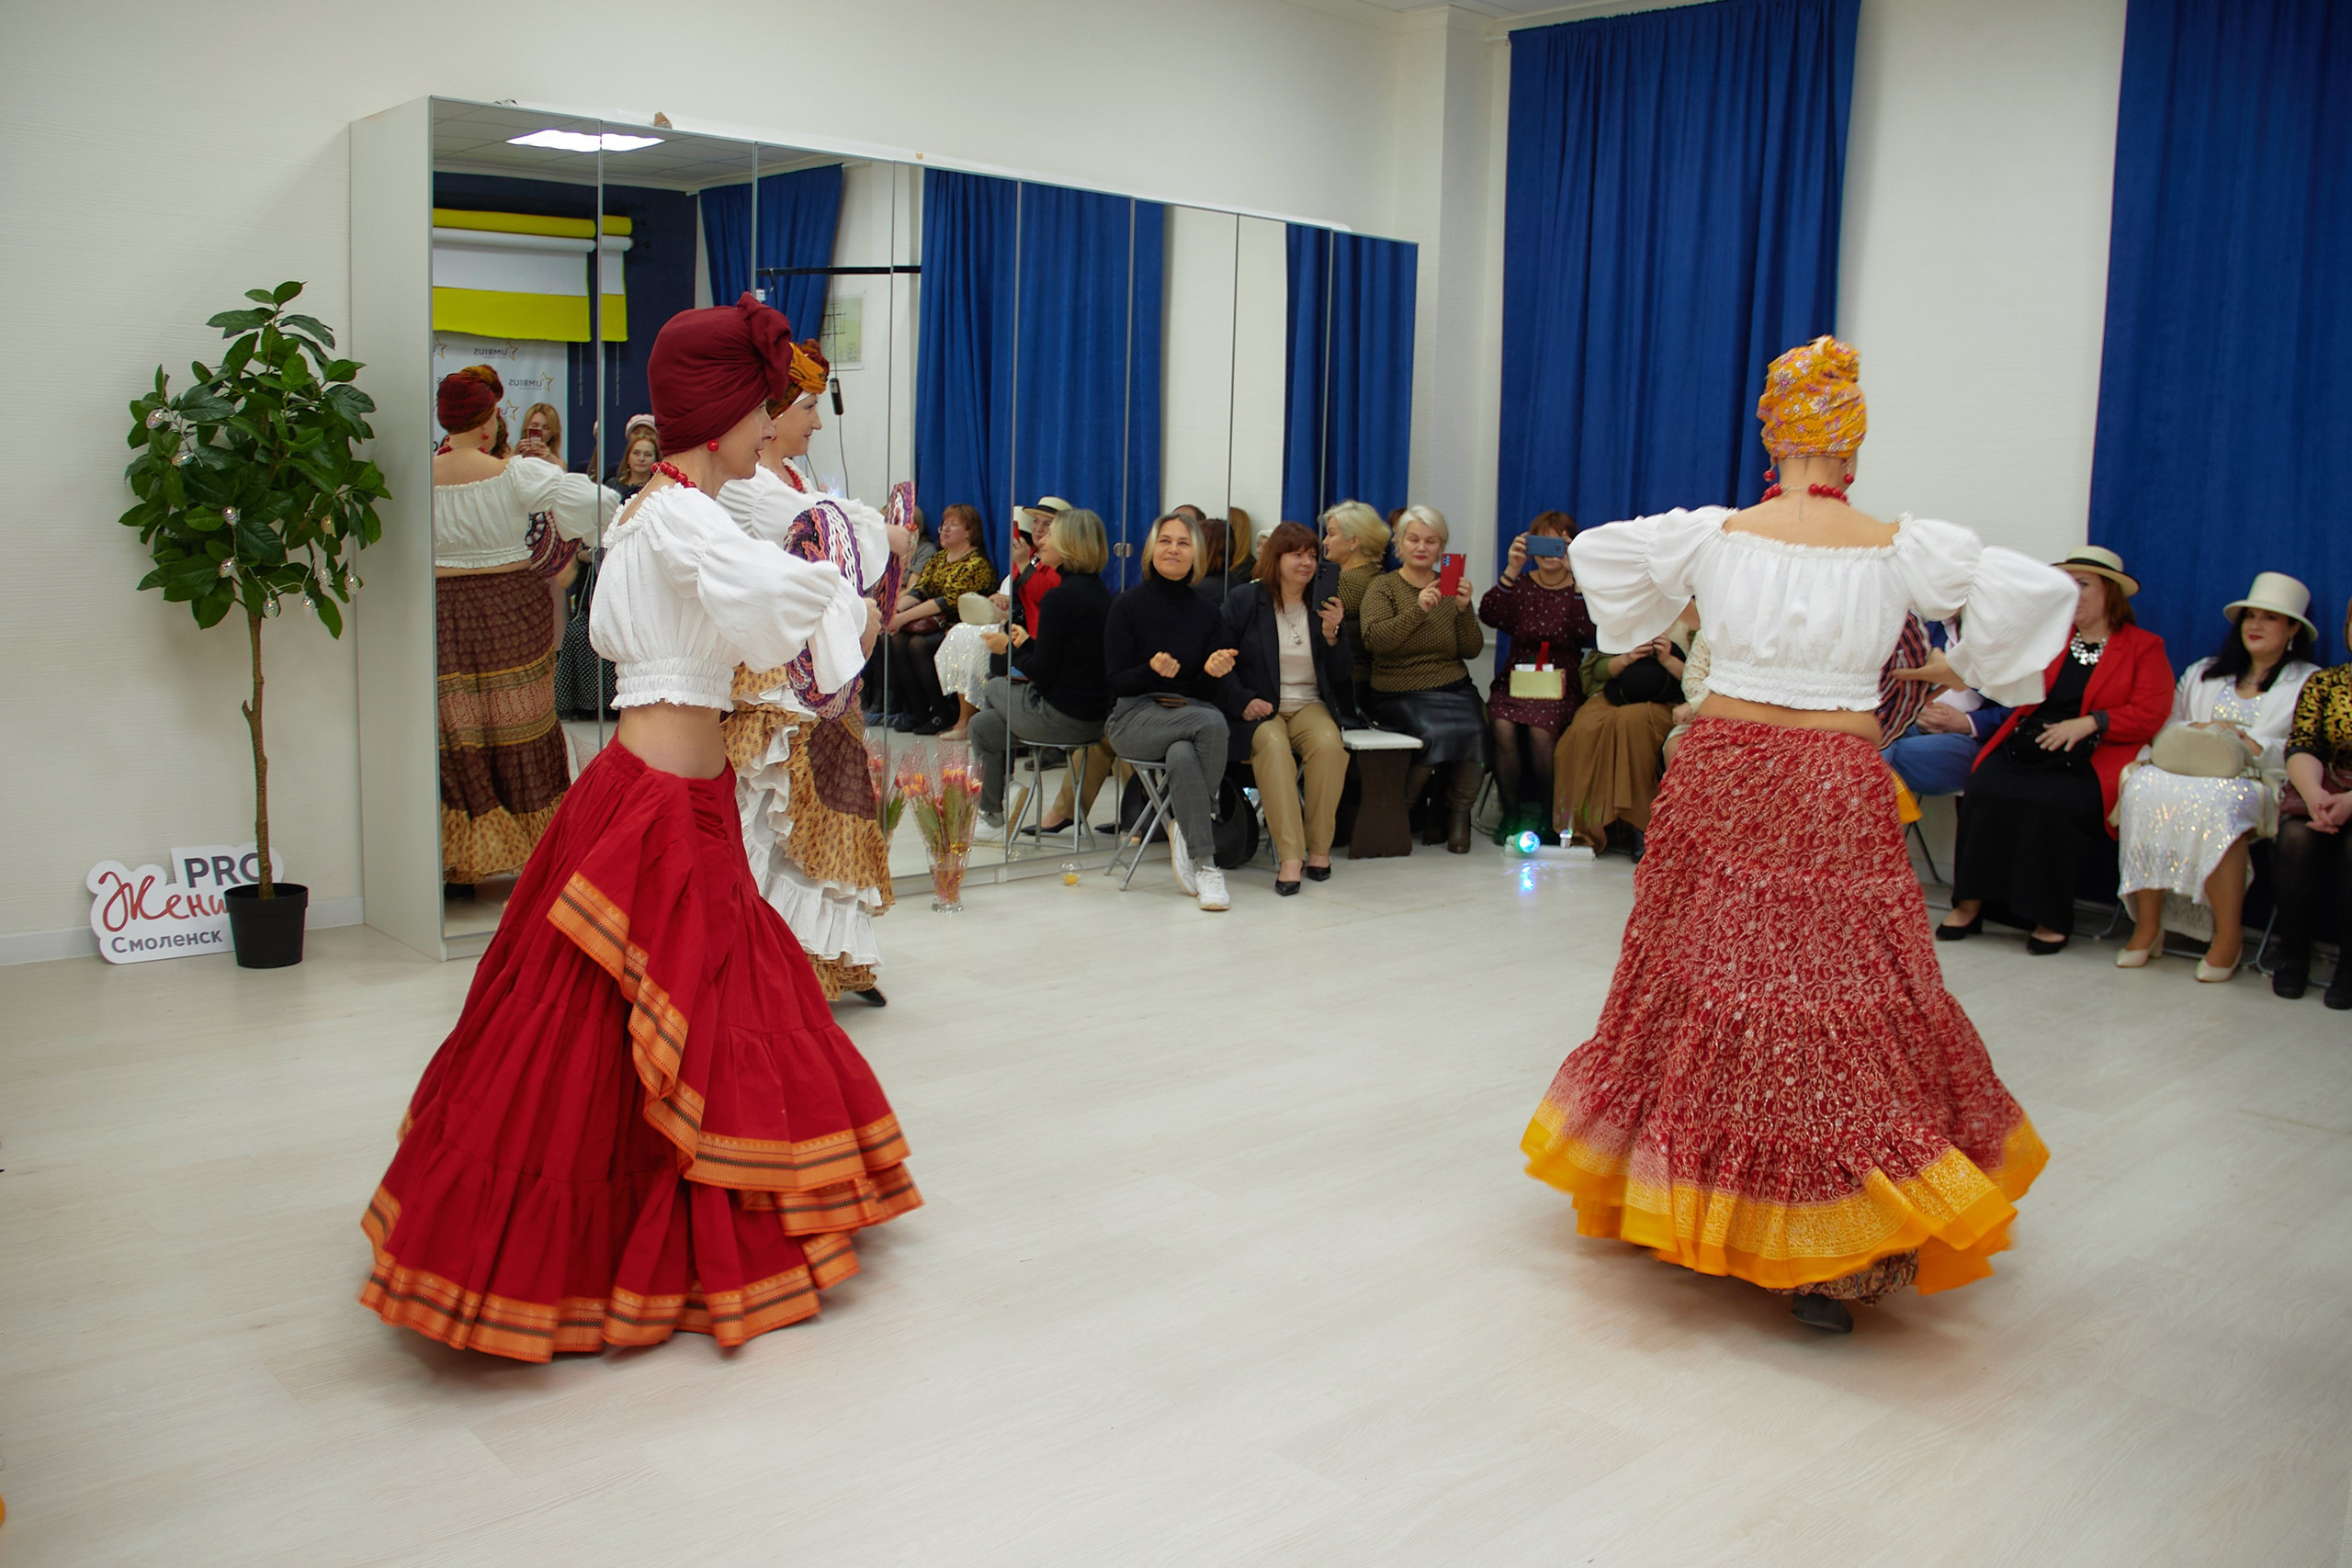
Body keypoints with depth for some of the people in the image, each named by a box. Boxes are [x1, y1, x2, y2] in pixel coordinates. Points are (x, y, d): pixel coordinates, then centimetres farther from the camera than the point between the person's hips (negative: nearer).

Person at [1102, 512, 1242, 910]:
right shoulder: (1128, 605, 4)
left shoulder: (1207, 612, 11)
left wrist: (1215, 672, -18)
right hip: (1134, 717, -2)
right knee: (1211, 722, -33)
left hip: (1191, 713, 2)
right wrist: (1152, 670, -22)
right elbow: (1117, 681, -1)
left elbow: (1213, 693, 5)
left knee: (1182, 755, -37)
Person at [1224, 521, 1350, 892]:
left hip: (1310, 705, 2)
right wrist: (1245, 700, -15)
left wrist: (1331, 633, -9)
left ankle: (1319, 848, -21)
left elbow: (1339, 676, 9)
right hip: (1260, 709, -2)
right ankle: (1290, 856, -41)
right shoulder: (1243, 600, 3)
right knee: (1273, 744, -36)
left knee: (1329, 743, -32)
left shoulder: (1324, 602, 10)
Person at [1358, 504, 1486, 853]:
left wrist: (1463, 609, -10)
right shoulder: (1383, 587, 6)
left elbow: (1472, 649, 6)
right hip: (1400, 693, -3)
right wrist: (1418, 610, -23)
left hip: (1454, 689, 3)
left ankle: (1459, 811, -5)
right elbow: (1375, 638, -13)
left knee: (1472, 730, -28)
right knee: (1435, 733, -31)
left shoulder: (1451, 588, 16)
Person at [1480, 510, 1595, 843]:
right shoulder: (1520, 585, 13)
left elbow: (1588, 634, -13)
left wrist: (1576, 578, -19)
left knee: (1540, 730, -31)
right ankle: (1511, 812, -9)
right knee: (1503, 728, -29)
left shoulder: (1580, 589, 8)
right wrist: (1511, 570, -17)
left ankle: (1549, 815, -9)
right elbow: (1489, 615, -8)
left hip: (1560, 682, -1)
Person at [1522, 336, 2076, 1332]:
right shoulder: (1900, 547, -4)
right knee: (1847, 988, 1)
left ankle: (1669, 1189, 27)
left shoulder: (1716, 534, -1)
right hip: (1838, 791, -2)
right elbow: (2040, 588, -4)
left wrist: (1640, 628, 25)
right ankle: (1834, 1260, -1)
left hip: (1723, 777, 2)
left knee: (1703, 973, 14)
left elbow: (1594, 549, 12)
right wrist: (1961, 667, 8)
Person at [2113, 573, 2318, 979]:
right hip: (2191, 774, 3)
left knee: (2213, 802, -40)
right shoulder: (2202, 674, 27)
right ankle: (2147, 927, -30)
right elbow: (2167, 730, 16)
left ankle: (2228, 937, -31)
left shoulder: (2310, 684, 15)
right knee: (2143, 785, -32)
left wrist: (2250, 744, -12)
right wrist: (2199, 732, -4)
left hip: (2259, 784, -3)